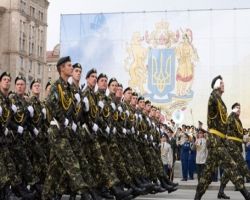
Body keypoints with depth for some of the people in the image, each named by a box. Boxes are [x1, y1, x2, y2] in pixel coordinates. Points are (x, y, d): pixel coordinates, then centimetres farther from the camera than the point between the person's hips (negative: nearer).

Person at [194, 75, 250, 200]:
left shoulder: (221, 103, 21)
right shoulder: (213, 100, -9)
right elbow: (213, 99, -37)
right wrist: (217, 89, -18)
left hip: (218, 141, 10)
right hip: (215, 140, -10)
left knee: (209, 170, 10)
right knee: (230, 165, -13)